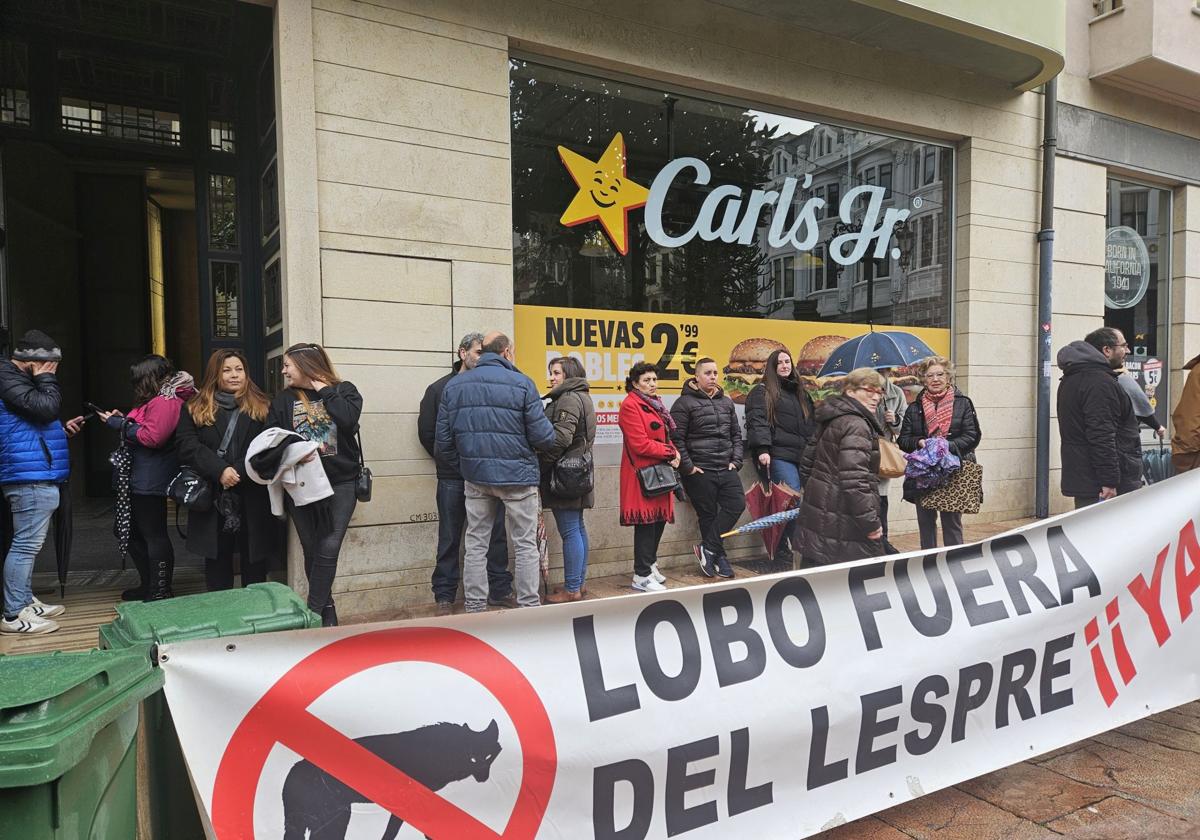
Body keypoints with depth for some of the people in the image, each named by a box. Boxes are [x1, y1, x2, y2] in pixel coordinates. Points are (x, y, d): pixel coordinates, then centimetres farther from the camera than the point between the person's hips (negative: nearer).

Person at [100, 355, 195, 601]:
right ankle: (149, 585, 30)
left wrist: (119, 424, -14)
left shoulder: (165, 401, -16)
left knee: (154, 534, -5)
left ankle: (161, 593, 4)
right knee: (135, 533, 19)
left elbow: (152, 437, -23)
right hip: (140, 480, 11)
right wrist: (123, 420, 8)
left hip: (150, 482, -11)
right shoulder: (160, 399, 17)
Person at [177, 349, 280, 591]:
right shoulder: (195, 409, 9)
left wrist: (238, 471, -18)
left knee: (255, 560, 5)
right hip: (212, 499, 1)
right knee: (217, 560, 10)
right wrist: (220, 471, -16)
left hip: (253, 498, -1)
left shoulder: (262, 408, 7)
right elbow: (188, 447, -3)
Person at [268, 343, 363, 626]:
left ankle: (313, 613, -2)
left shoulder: (344, 390, 4)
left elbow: (348, 420, -15)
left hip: (340, 483, -3)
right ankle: (327, 609, 22)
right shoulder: (283, 399, 9)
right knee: (312, 551, 8)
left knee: (328, 550, -10)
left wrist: (324, 390, -5)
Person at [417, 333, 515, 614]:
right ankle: (444, 596, 17)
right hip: (453, 478, -1)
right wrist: (448, 460, 2)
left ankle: (500, 590, 19)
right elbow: (427, 432, 5)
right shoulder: (439, 389, 3)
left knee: (496, 535, 7)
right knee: (450, 539, 7)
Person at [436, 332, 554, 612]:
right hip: (517, 475, -4)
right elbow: (543, 436, -12)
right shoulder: (521, 383, -10)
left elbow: (443, 440, 4)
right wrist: (548, 441, 11)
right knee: (525, 544, 7)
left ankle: (475, 607, 18)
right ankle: (529, 605, 12)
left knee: (476, 543, 13)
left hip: (475, 476, 4)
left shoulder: (454, 385, 4)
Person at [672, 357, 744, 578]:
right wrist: (687, 467, -12)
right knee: (708, 515, 1)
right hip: (700, 471, -5)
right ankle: (719, 557, 15)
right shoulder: (684, 403, -4)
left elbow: (736, 434, 19)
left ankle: (707, 548, 3)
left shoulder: (726, 402, 16)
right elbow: (676, 438, -9)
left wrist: (736, 460, 7)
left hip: (726, 469, 6)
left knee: (737, 504, -7)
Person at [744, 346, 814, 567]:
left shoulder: (800, 392, 26)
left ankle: (782, 554, 6)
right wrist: (762, 449, -21)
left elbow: (811, 424, 30)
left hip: (804, 456, 7)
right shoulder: (762, 391, 5)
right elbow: (757, 422, -8)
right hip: (780, 456, -7)